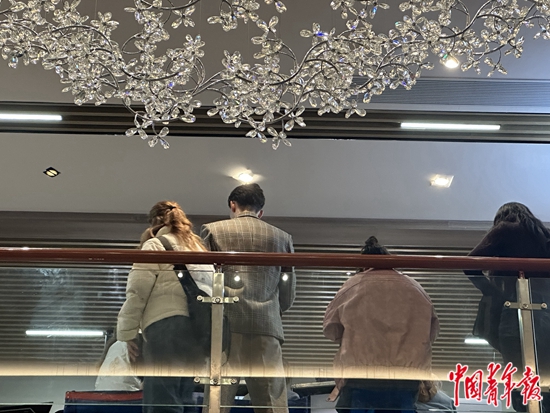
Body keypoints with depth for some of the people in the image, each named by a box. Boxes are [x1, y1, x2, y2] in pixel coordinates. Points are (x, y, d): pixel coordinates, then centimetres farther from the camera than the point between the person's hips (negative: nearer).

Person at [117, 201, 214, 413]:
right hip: (199, 329, 7)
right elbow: (213, 291, 15)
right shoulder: (199, 247, 24)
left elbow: (137, 292, -3)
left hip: (167, 326, -7)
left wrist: (128, 332, 3)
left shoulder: (155, 245, 5)